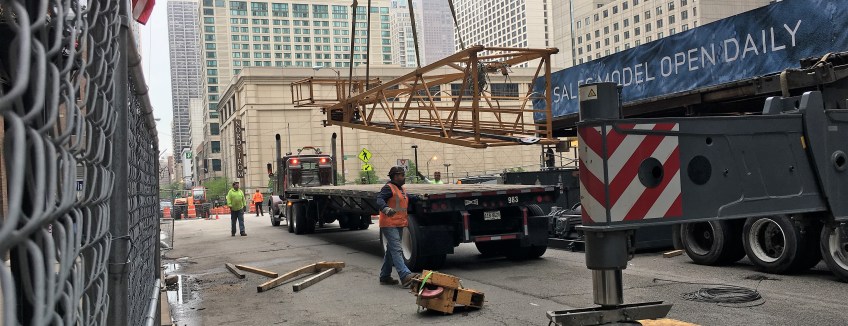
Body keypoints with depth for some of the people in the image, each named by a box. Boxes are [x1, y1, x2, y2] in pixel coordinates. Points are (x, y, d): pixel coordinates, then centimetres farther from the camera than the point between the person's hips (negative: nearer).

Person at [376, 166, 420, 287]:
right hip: (389, 225, -10)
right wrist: (386, 209, -42)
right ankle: (405, 276, -26)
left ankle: (385, 276, 23)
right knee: (396, 250, -16)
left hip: (399, 225, 10)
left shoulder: (401, 189, 19)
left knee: (391, 251, 15)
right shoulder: (388, 188, -11)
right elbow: (379, 200, -23)